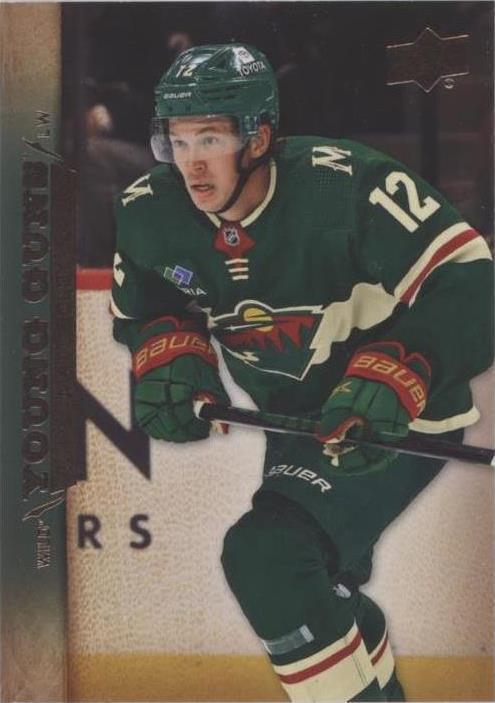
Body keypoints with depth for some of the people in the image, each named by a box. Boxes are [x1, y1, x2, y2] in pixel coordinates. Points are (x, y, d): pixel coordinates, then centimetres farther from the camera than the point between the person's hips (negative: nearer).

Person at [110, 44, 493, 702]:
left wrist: (392, 377, -39)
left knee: (265, 555, -24)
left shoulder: (346, 184, -28)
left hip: (401, 420, -7)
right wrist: (170, 351, -10)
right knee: (306, 577, 23)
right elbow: (141, 309, 10)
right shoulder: (149, 212, -9)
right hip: (294, 424, 7)